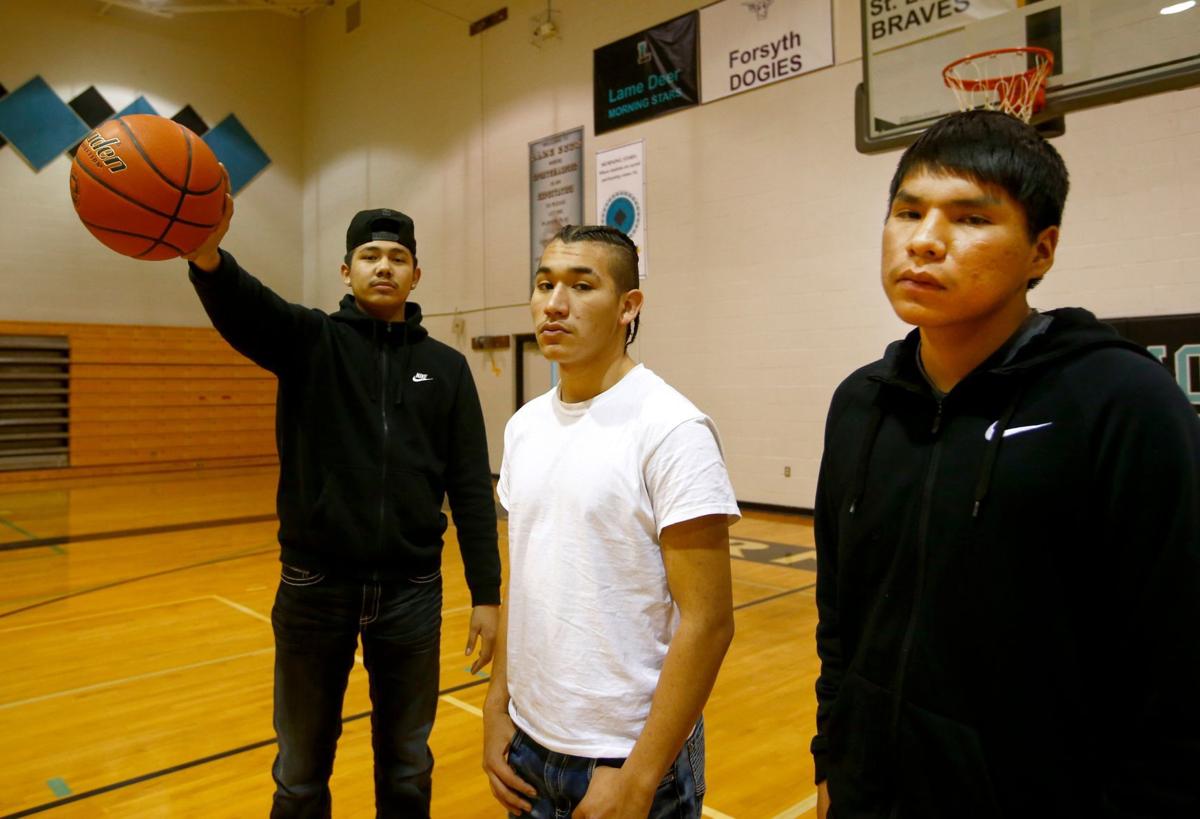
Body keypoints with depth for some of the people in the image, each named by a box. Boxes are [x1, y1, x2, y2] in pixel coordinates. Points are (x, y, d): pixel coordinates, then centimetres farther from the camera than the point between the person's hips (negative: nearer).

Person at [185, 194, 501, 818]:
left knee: (407, 768, 17)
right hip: (315, 586, 0)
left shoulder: (446, 367, 4)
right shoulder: (309, 340, 1)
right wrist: (206, 253, -46)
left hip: (412, 590, 1)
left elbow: (471, 488, 2)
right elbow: (241, 305, -23)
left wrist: (487, 594, -3)